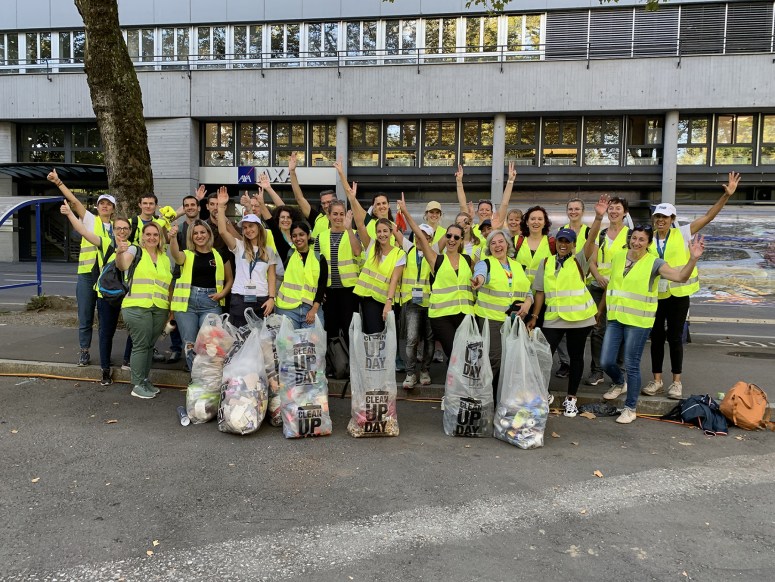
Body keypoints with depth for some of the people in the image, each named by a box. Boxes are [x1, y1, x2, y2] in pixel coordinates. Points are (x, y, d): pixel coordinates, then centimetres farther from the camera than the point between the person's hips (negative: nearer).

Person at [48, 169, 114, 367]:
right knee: (85, 317, 4)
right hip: (86, 275, -1)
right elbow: (74, 200, -3)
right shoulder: (90, 220, 6)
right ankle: (84, 351, 16)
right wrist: (58, 182, -10)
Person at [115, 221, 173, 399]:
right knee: (140, 345, -4)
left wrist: (171, 311, 16)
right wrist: (119, 253, -38)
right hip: (137, 307, -5)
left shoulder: (165, 259, 17)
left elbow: (169, 286, 20)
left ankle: (145, 380, 22)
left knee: (150, 346, 11)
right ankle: (137, 385, 4)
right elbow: (123, 266, -17)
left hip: (160, 310, 5)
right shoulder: (135, 250, 2)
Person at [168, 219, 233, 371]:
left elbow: (230, 279, 16)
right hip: (187, 302, 1)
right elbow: (176, 255, -19)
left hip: (211, 303, -1)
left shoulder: (219, 255, 9)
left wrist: (222, 293, -3)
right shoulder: (187, 254, 7)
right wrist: (173, 237, -38)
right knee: (189, 344, 2)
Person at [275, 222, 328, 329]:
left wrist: (314, 309, -7)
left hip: (312, 309, 0)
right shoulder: (288, 254, 9)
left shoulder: (319, 258, 7)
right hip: (288, 308, 0)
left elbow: (322, 285, 2)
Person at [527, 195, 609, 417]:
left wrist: (598, 217, -30)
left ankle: (571, 398, 22)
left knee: (576, 357, 9)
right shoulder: (546, 263, 7)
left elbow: (591, 239, -16)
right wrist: (534, 317, 5)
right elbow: (540, 292, 9)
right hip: (553, 319, 1)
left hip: (579, 318, -1)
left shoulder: (579, 261, 0)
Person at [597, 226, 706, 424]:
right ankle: (620, 383, 40)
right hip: (615, 318, 4)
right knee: (606, 362, 6)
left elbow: (681, 277, -20)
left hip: (638, 321, -4)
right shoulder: (618, 258, 6)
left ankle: (630, 408, 18)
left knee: (632, 365, 1)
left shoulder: (654, 263, -8)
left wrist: (693, 258, -36)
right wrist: (600, 309, 24)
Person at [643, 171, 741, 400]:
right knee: (656, 337, 8)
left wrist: (727, 195, -13)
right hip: (655, 294, 1)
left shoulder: (682, 234, -1)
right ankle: (657, 380, 17)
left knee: (675, 337, 6)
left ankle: (676, 382, 16)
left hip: (678, 294, -1)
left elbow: (708, 216, -4)